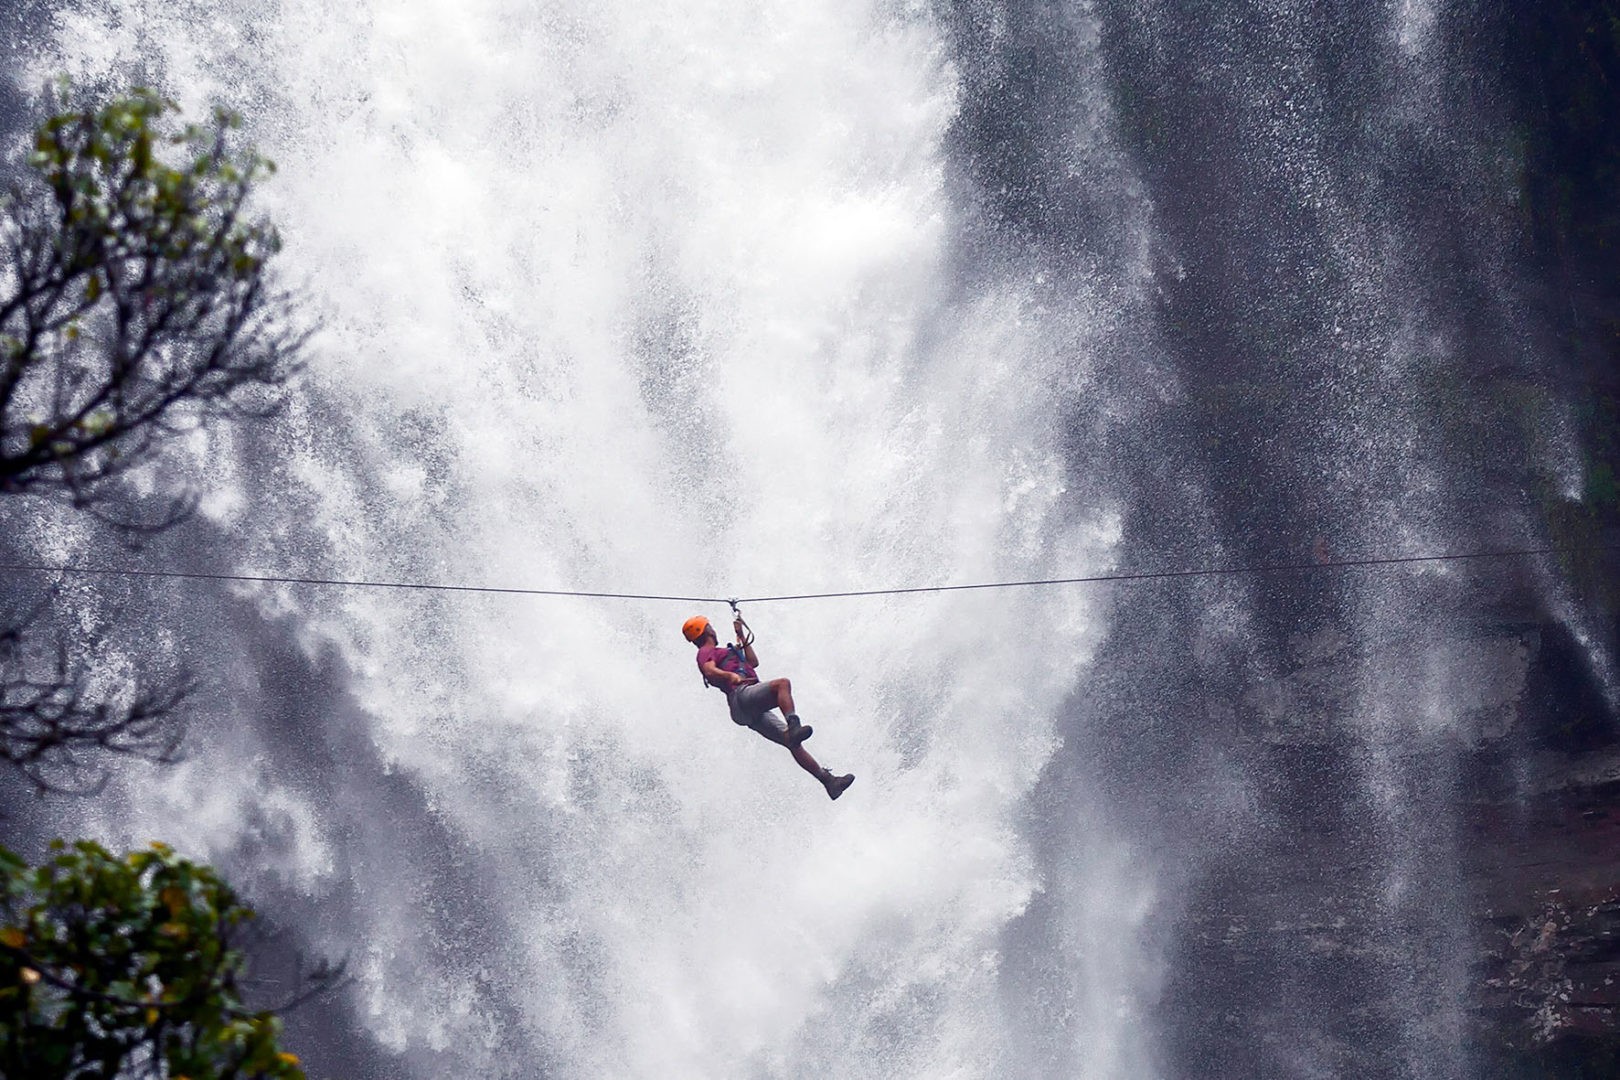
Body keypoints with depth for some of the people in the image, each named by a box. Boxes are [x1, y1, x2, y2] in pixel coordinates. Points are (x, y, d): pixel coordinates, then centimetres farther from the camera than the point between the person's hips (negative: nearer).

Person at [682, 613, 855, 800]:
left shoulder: (720, 652, 38)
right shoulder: (706, 652, 10)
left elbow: (753, 662, 41)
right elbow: (710, 671, -13)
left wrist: (741, 636, 44)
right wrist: (731, 675, -31)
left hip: (754, 713, 9)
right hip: (741, 695, -9)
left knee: (794, 742, 0)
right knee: (782, 683, -33)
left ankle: (828, 780, -6)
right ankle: (794, 727, -54)